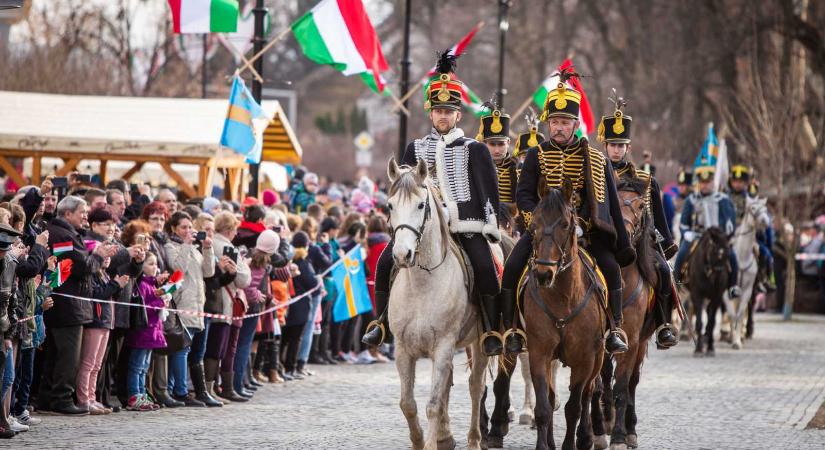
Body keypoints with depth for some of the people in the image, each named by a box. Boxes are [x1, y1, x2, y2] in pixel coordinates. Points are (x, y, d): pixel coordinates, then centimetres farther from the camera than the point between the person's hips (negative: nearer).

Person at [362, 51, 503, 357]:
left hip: (466, 223, -3)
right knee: (386, 263, -13)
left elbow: (489, 190, 4)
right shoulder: (416, 149, 16)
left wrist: (491, 225, -5)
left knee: (485, 269, -24)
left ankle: (492, 331, -14)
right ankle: (381, 323, 2)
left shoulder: (474, 150, 7)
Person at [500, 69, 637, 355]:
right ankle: (512, 329, -11)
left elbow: (611, 205, 6)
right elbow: (523, 195, -1)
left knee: (611, 267, -22)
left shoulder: (594, 159, 4)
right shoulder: (536, 156, 4)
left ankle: (615, 330, -11)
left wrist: (623, 246, 1)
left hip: (584, 230, 0)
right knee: (512, 268, -21)